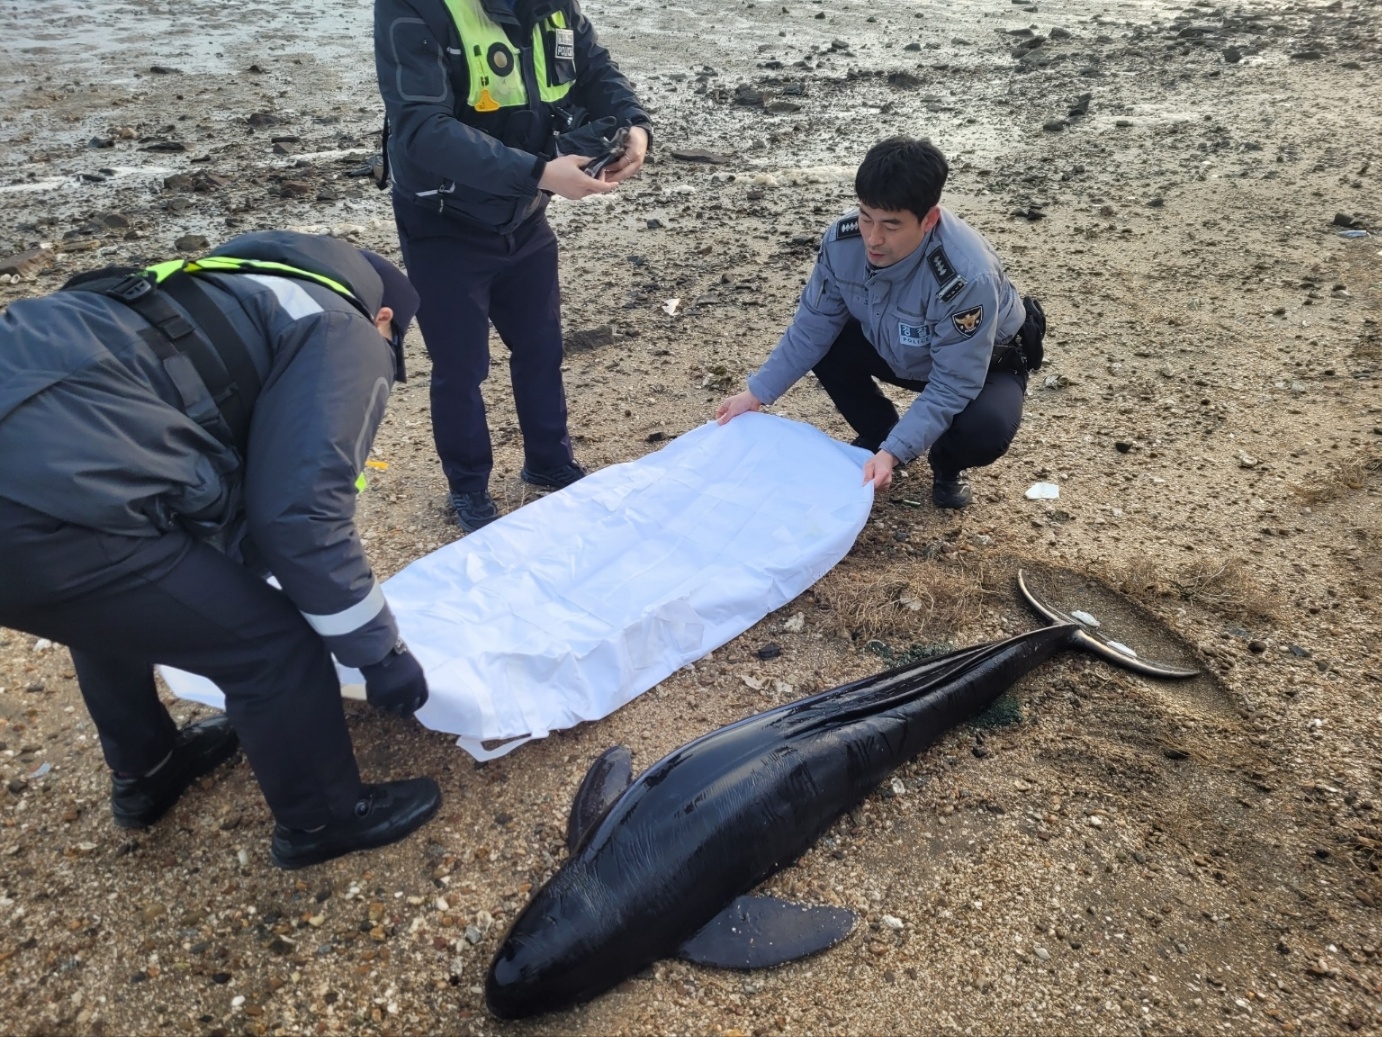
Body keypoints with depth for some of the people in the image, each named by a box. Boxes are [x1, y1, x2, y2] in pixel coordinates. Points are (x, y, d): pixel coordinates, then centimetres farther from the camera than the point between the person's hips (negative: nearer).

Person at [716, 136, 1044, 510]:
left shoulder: (967, 276, -40)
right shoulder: (843, 240, -25)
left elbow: (951, 386, -34)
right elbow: (813, 324, -12)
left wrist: (894, 452, -43)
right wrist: (757, 393, -16)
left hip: (985, 364, -5)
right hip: (898, 350, 5)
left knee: (984, 430, -34)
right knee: (824, 343, -14)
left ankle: (947, 461, 5)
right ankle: (878, 435, 10)